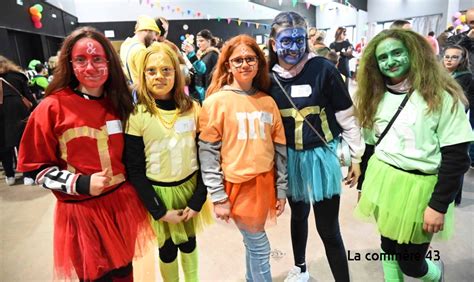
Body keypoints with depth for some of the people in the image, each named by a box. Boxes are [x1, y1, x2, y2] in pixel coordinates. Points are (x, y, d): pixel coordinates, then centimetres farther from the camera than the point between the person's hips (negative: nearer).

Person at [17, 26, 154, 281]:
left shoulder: (118, 103, 3)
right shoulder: (52, 107, -11)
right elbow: (37, 167, -7)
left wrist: (131, 188, 7)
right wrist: (81, 184, -18)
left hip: (122, 203, 4)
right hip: (82, 211, -4)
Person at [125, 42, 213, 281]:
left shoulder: (192, 109, -6)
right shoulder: (137, 116, -13)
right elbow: (135, 170, -10)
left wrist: (198, 199, -7)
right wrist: (159, 211, -12)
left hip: (189, 186, 2)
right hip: (158, 192, -2)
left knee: (189, 241, 20)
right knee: (167, 247, 14)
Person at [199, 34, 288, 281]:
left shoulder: (268, 102, 5)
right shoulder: (216, 101, -8)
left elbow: (280, 149, 8)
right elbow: (208, 152, -9)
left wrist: (281, 190, 8)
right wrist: (218, 197, -10)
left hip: (265, 183, 4)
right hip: (238, 185, -4)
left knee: (253, 242, 19)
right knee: (259, 246, 7)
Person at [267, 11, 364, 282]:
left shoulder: (324, 69, -13)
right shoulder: (269, 76, -4)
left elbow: (347, 116, -7)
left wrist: (356, 156, -4)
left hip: (322, 156, -3)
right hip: (290, 158, 4)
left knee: (328, 228, 2)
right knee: (298, 215, 23)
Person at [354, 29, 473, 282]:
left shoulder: (441, 96, -12)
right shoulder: (376, 97, 4)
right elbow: (371, 145, 8)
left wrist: (439, 206, -16)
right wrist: (362, 185, 10)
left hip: (417, 190, -4)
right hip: (381, 184, 5)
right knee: (388, 248, 17)